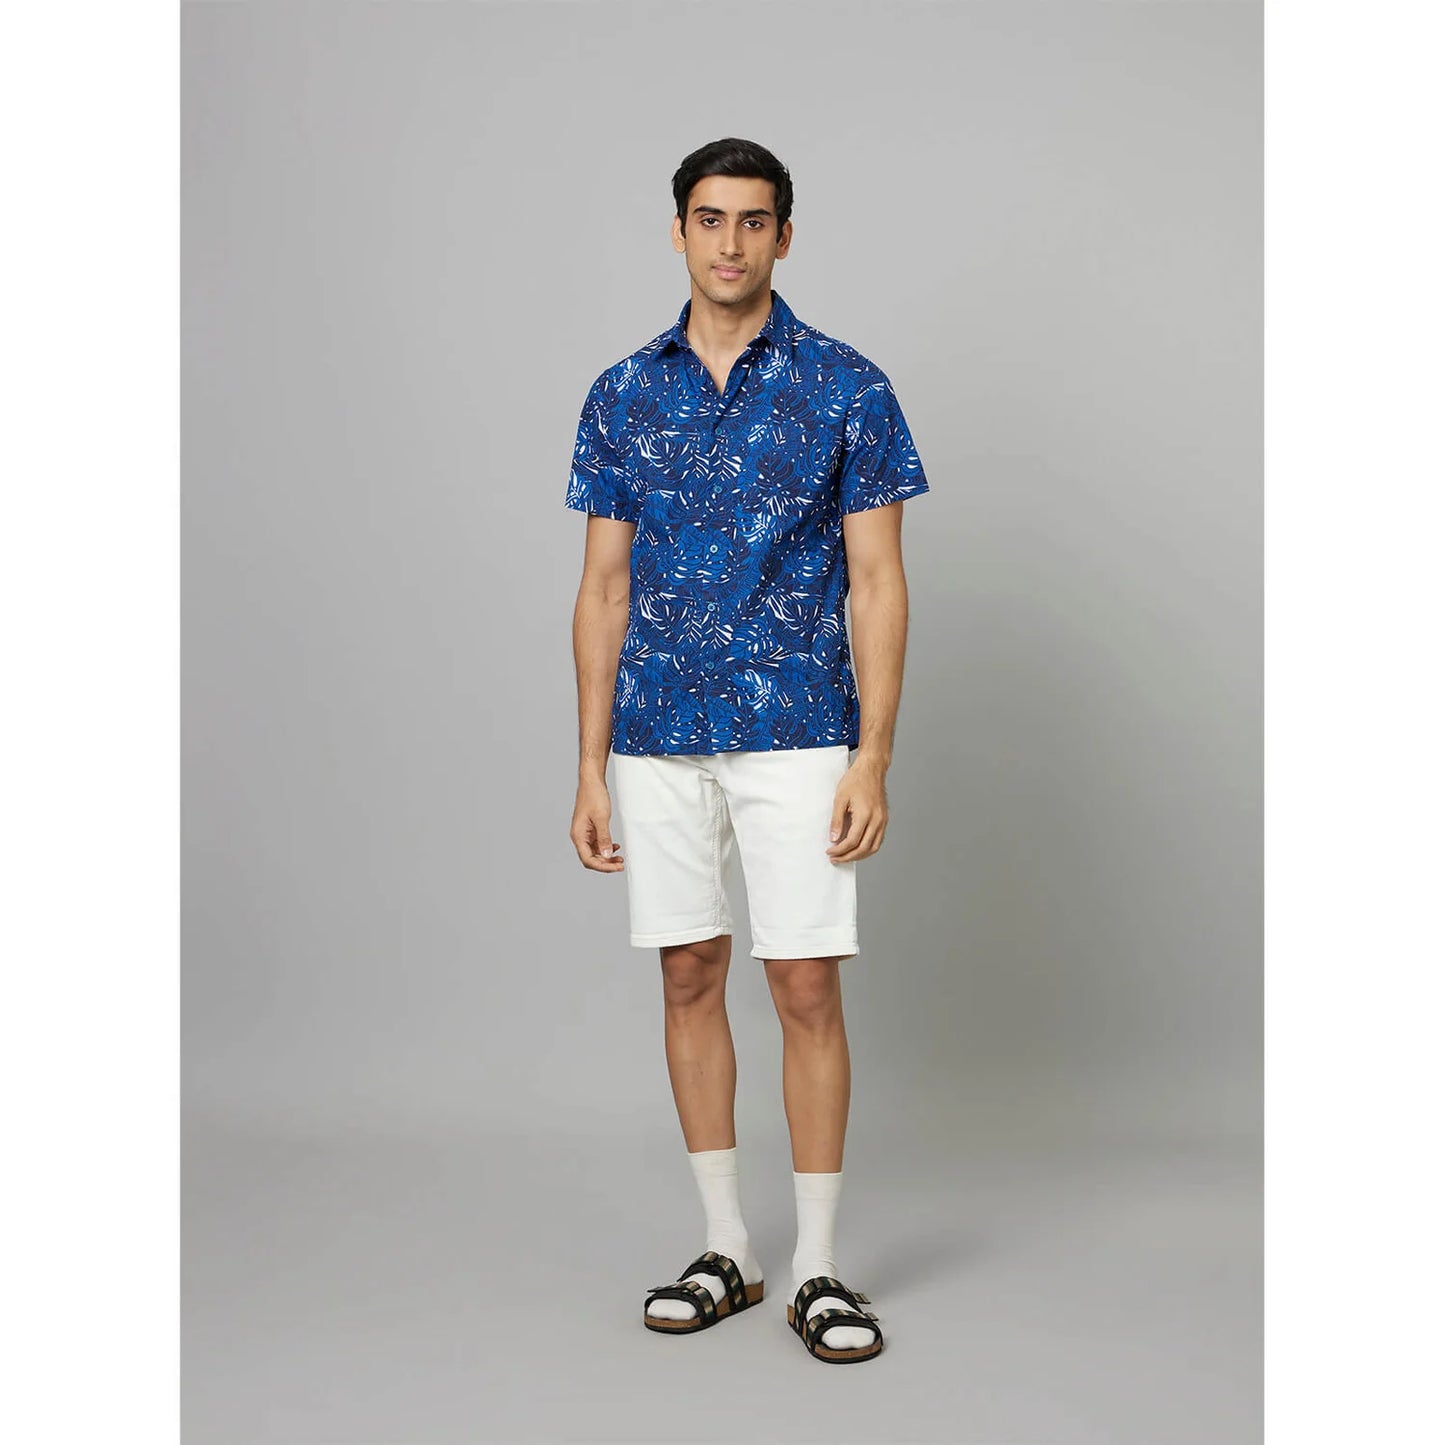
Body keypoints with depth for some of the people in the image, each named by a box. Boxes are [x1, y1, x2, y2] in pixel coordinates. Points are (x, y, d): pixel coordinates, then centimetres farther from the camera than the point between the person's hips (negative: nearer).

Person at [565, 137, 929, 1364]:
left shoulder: (846, 387, -2)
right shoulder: (623, 396, 7)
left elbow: (879, 584, -3)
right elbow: (604, 589, 8)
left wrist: (873, 758, -11)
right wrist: (591, 769, 4)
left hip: (797, 733, -3)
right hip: (659, 738, 3)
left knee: (807, 987, -2)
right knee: (691, 977, 9)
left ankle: (818, 1266, 10)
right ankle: (727, 1250, 21)